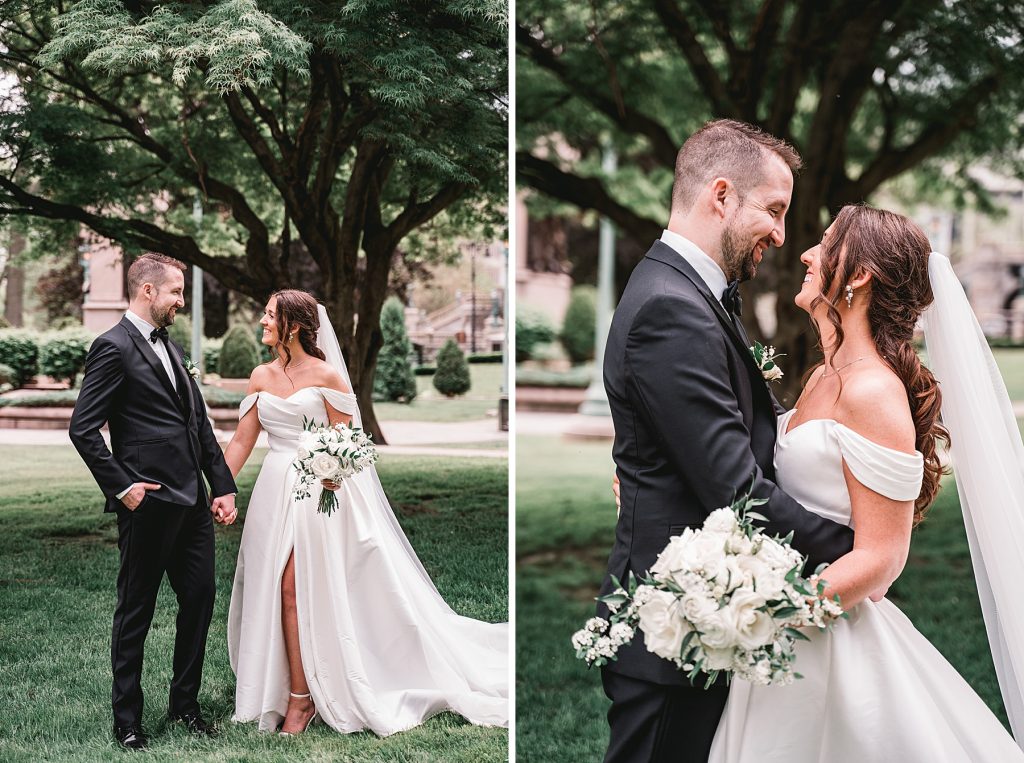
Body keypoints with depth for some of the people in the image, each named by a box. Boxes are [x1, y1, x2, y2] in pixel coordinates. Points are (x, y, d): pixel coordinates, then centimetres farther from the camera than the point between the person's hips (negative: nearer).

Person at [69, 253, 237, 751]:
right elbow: (83, 429, -14)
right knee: (135, 612, 4)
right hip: (149, 504, -8)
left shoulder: (171, 348, 16)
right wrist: (121, 487, -14)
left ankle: (185, 702, 27)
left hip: (192, 502, 8)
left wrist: (223, 486, 12)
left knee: (199, 599, 12)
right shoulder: (113, 347, -10)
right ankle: (127, 721, 14)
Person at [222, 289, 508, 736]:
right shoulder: (261, 377, 9)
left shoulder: (326, 375, -5)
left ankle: (301, 696, 4)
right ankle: (299, 693, 11)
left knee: (297, 587, -7)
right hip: (274, 492, 5)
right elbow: (242, 440, 10)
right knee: (279, 590, 3)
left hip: (317, 492, -5)